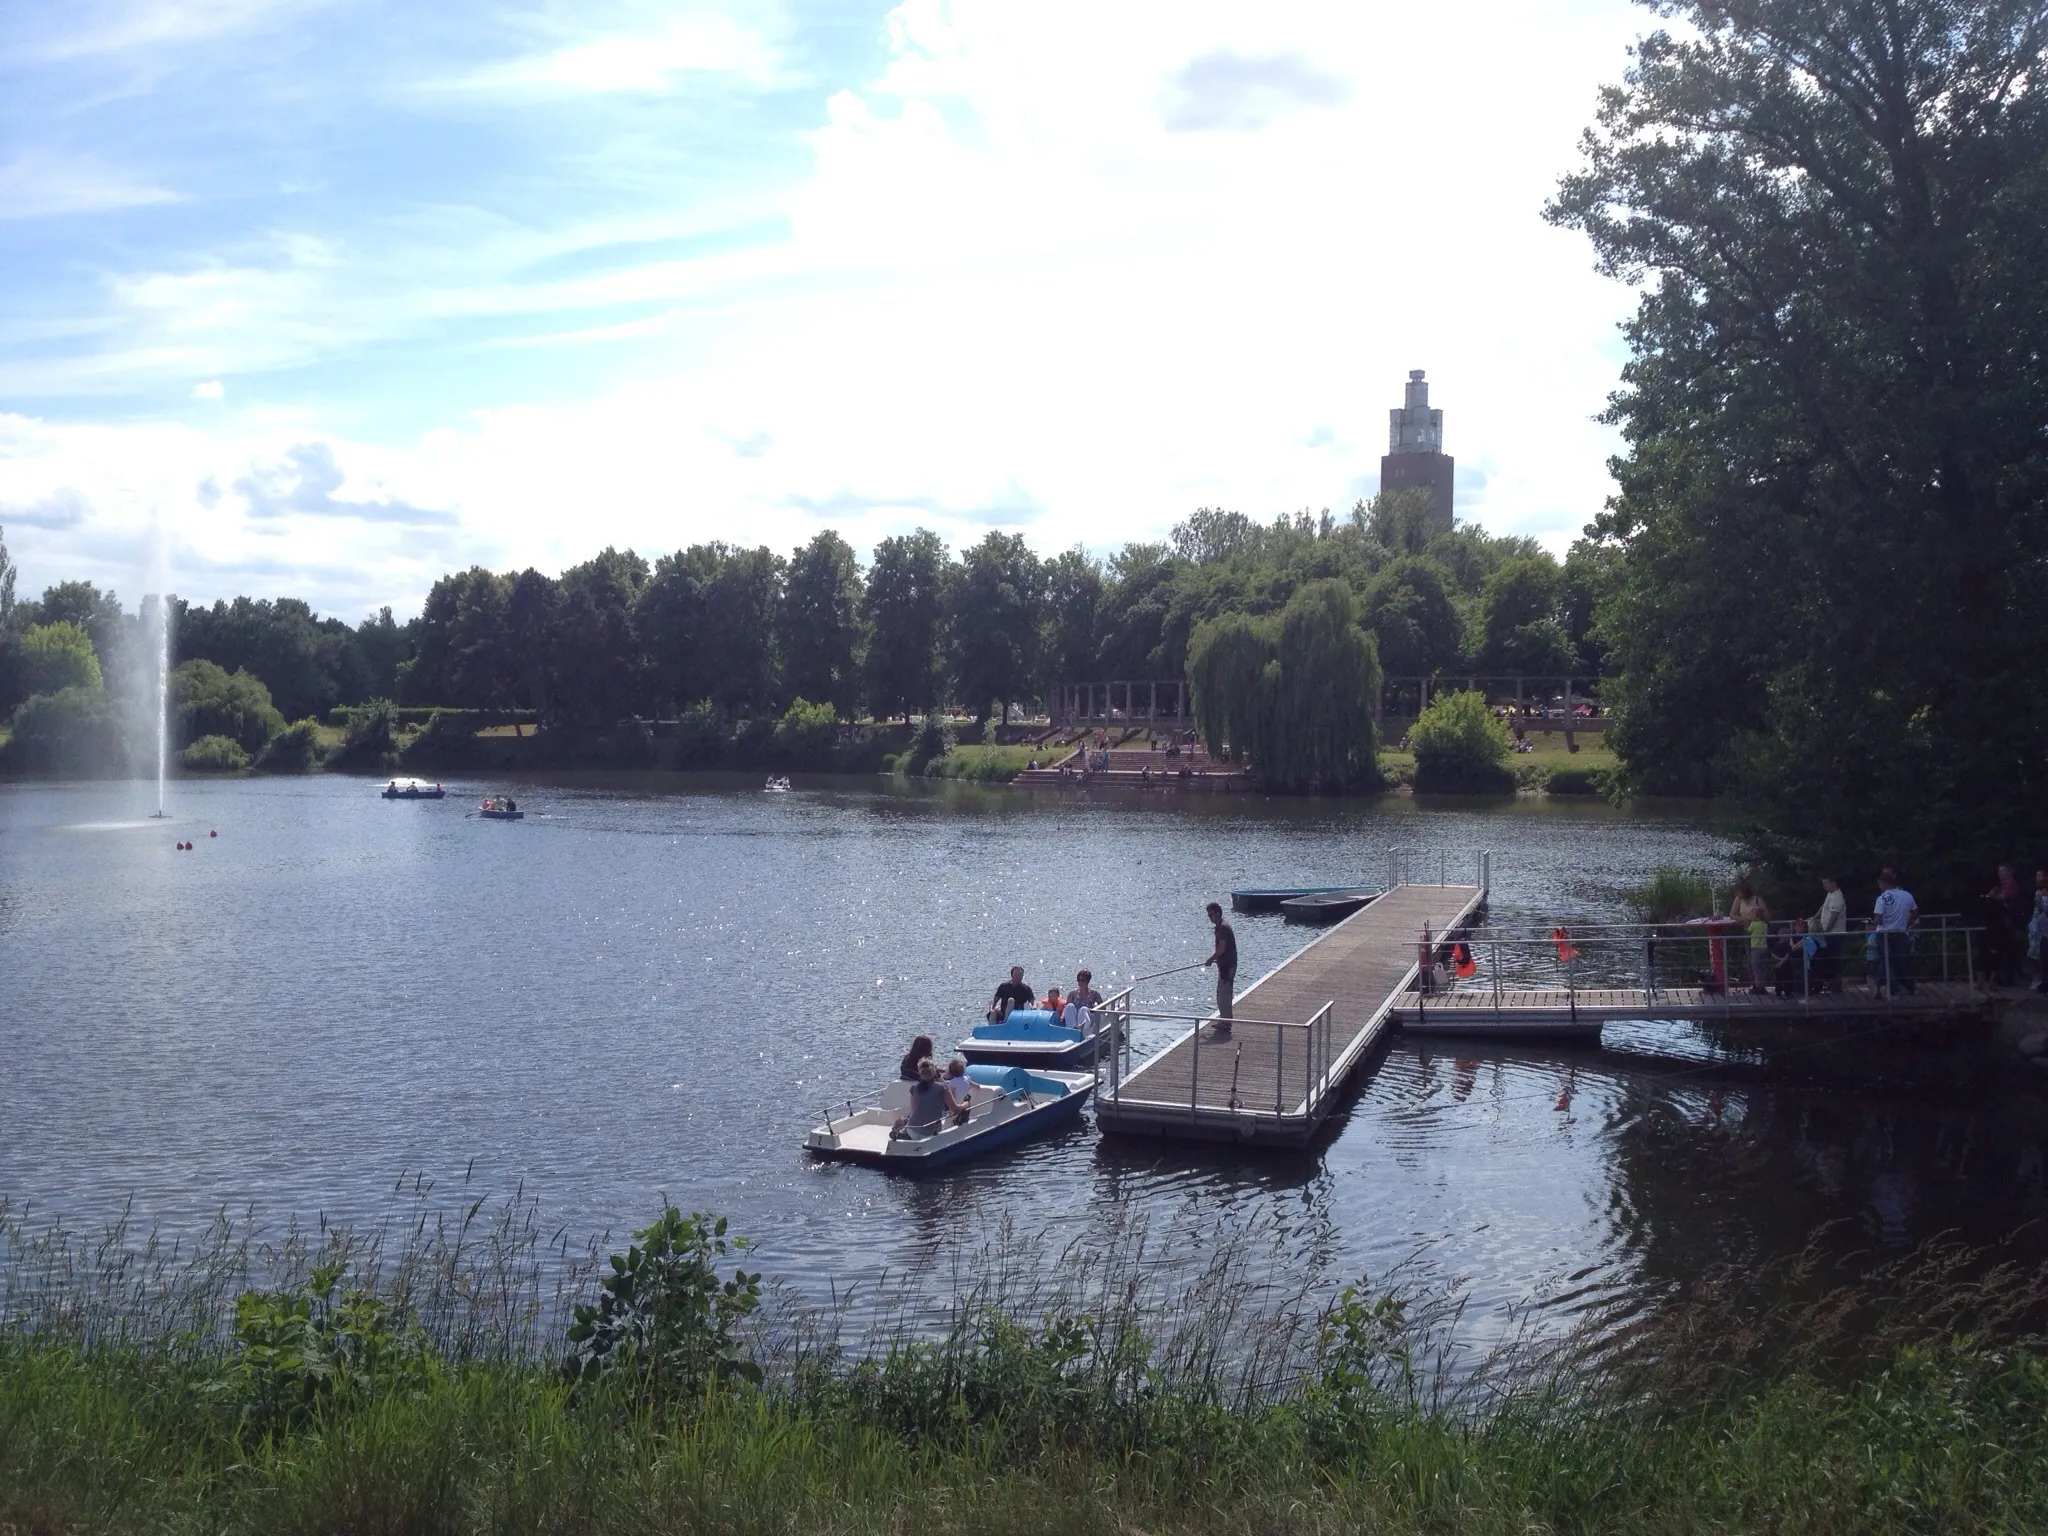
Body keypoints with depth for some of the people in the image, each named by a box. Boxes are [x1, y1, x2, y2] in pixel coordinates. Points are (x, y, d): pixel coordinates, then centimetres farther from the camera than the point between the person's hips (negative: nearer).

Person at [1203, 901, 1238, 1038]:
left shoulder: (1223, 928, -17)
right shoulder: (1220, 927, 14)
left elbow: (1222, 948, -22)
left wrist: (1211, 959, -11)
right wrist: (1213, 958, 13)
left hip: (1227, 966, -11)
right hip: (1224, 965, 11)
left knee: (1224, 995, -7)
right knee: (1221, 994, 17)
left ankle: (1226, 1024, -4)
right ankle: (1223, 1020, 26)